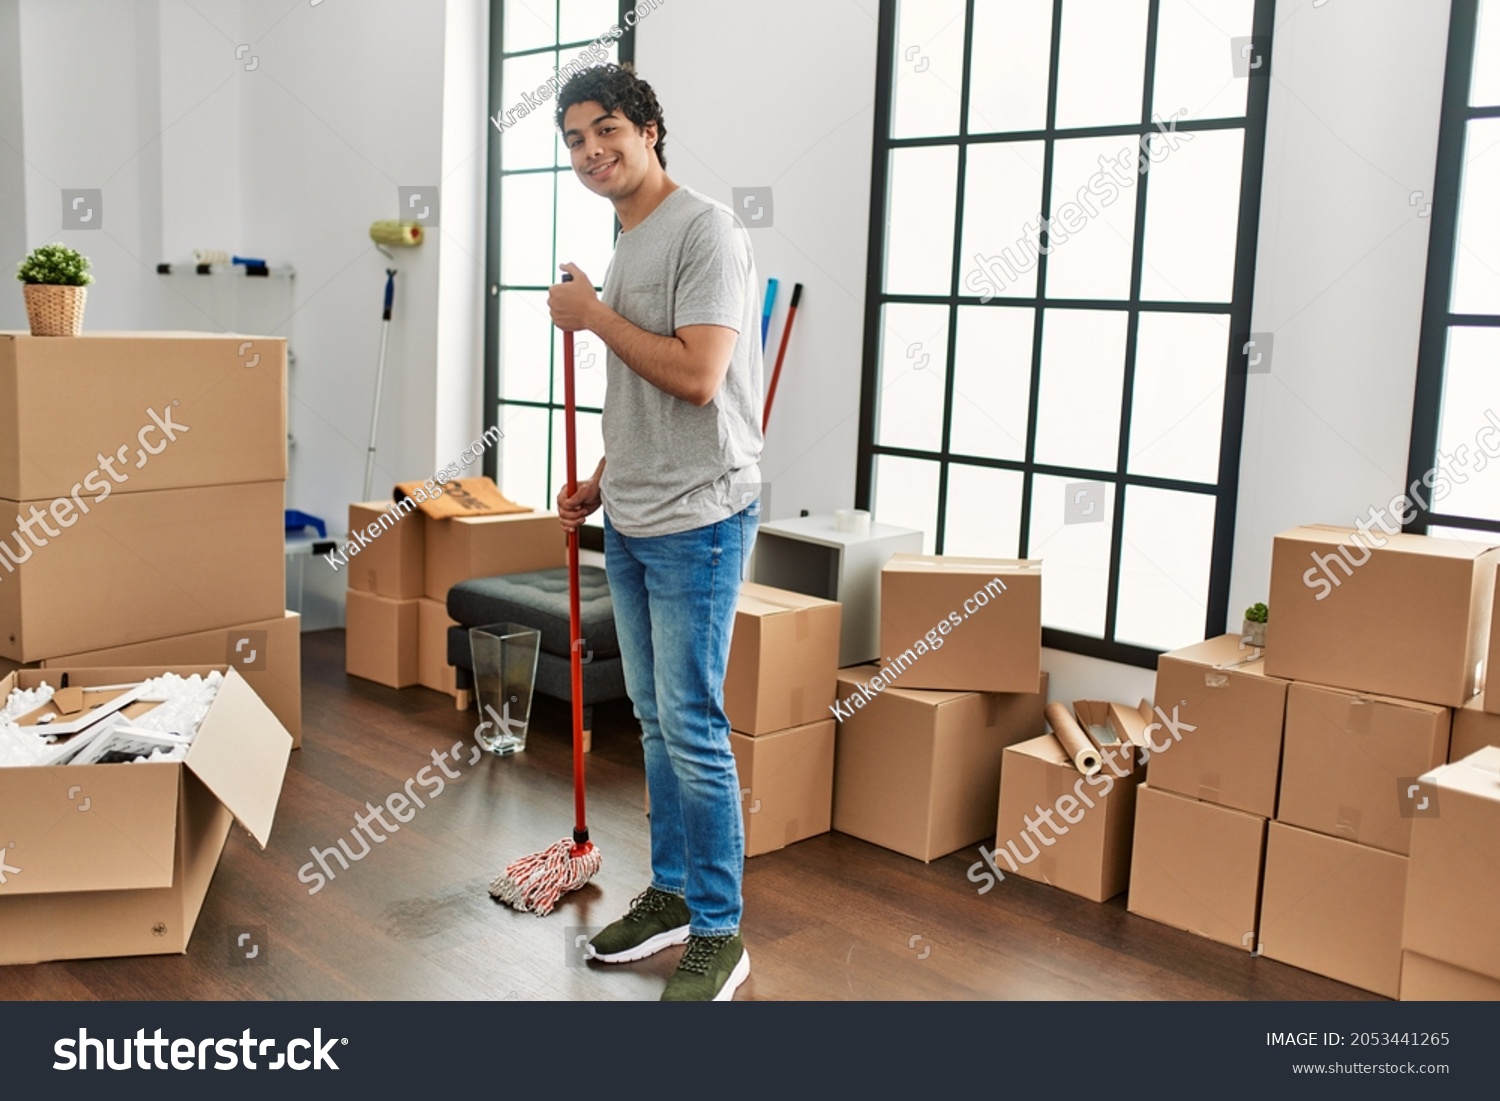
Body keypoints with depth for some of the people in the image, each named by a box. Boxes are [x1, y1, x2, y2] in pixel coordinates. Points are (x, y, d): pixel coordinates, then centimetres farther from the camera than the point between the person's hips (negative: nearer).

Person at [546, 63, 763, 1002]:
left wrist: (592, 314, -13)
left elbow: (696, 377, -24)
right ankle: (671, 894, 30)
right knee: (655, 718, 16)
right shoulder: (626, 251, 16)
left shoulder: (705, 230, -13)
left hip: (697, 521, -9)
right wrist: (600, 484, 20)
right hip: (632, 522, 9)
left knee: (691, 726, -6)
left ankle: (719, 937, 7)